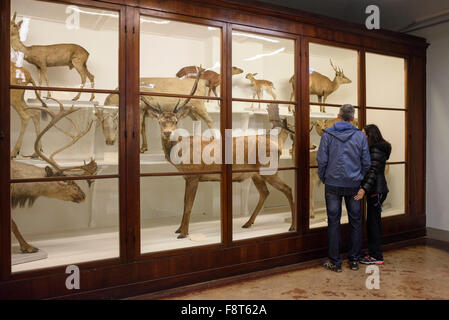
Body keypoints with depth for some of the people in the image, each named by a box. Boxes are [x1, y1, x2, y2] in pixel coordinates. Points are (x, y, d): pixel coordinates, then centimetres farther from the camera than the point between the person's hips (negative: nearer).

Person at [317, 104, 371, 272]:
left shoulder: (327, 134, -5)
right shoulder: (360, 136, 0)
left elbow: (322, 160, -7)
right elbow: (366, 163, 2)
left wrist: (323, 178, 8)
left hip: (333, 184, -1)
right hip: (354, 185, 2)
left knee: (334, 222, 4)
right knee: (355, 222, 12)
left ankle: (335, 262, 10)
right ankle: (354, 260, 20)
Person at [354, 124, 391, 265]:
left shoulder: (376, 150, -15)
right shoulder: (374, 148, 16)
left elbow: (373, 172, -22)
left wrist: (364, 189, -28)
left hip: (376, 190, -10)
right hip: (376, 190, 10)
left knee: (373, 221, -5)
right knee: (374, 221, 14)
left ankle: (376, 256, 3)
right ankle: (374, 252, 24)